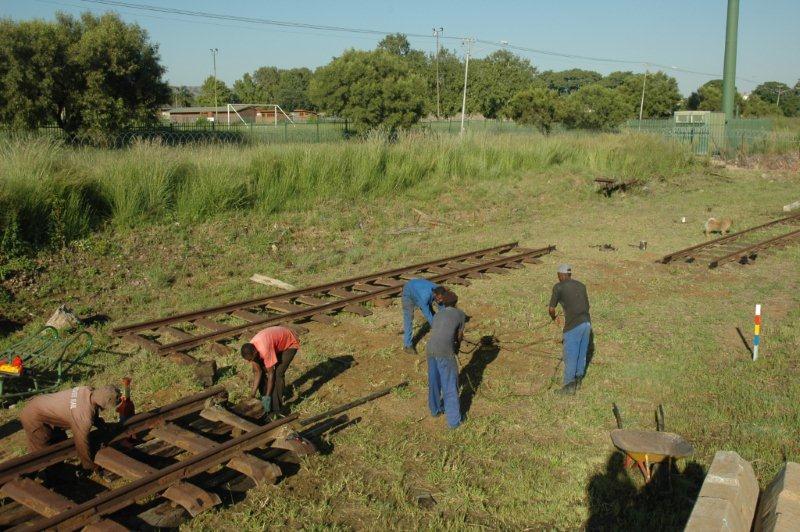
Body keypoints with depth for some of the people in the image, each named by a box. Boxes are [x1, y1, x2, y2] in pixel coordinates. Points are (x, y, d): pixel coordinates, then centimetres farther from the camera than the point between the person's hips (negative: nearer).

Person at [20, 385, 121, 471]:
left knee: (60, 442, 18)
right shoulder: (84, 417, -34)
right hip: (33, 417, -9)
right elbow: (82, 443, -21)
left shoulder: (88, 391, -13)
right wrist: (91, 467, -7)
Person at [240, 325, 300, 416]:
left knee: (278, 373, -19)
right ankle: (263, 399, 15)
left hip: (290, 343, -8)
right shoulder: (250, 349, -19)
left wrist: (267, 396, -24)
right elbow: (257, 371, -8)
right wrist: (253, 391, -11)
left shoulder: (265, 350, -41)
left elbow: (271, 374, -30)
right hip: (277, 343, 8)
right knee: (261, 369, -1)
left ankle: (276, 408, -10)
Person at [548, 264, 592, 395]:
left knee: (570, 356, 4)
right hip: (586, 323, 6)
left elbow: (551, 309, -1)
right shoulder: (581, 285, 16)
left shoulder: (558, 287, -2)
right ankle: (578, 380, 33)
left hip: (573, 326, -6)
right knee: (581, 353, 19)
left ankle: (569, 386, 12)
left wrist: (554, 317, 22)